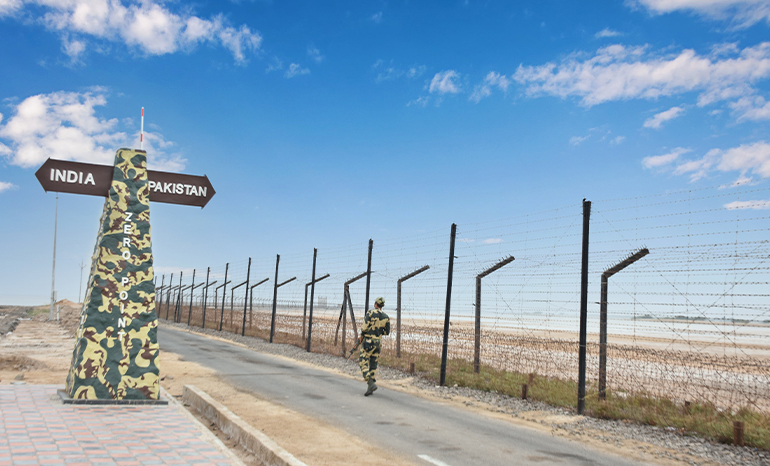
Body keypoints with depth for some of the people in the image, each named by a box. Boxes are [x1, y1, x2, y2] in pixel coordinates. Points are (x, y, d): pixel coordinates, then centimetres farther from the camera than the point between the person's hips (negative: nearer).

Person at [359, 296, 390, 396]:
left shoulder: (370, 313, -11)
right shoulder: (386, 317, 5)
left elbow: (365, 327, -15)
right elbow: (387, 331, 7)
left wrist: (362, 335, 4)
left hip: (368, 342, -6)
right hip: (378, 342, 6)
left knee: (363, 363, -2)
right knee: (373, 364, 11)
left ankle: (371, 384, -17)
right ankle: (370, 388, 12)